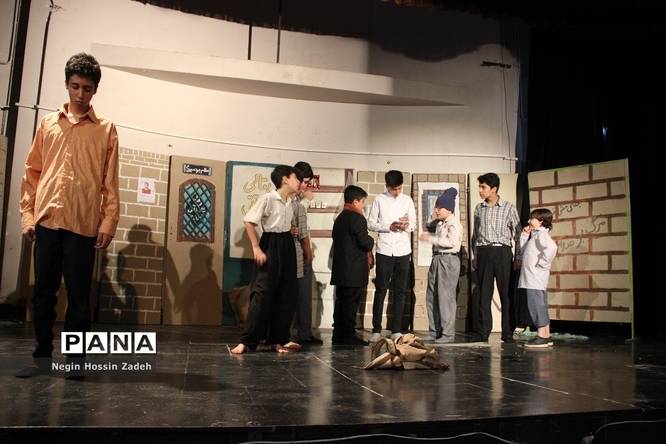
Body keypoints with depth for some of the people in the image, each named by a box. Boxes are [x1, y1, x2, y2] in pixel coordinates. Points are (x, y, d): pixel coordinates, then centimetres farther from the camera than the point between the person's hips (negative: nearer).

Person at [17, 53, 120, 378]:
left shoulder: (106, 129, 6)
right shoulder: (48, 123, 13)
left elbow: (110, 181, 3)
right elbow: (32, 172, 12)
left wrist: (108, 222, -4)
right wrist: (27, 214, 5)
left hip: (83, 224, -2)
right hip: (47, 220, 3)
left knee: (79, 293, 2)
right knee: (43, 291, 7)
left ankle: (75, 356, 11)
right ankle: (42, 355, 17)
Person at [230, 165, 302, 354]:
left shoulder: (290, 202, 11)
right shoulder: (267, 198, -11)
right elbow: (248, 222, -13)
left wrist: (292, 231, 7)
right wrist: (256, 248, -16)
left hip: (287, 247, 8)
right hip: (271, 246, -7)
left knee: (287, 294, 7)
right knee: (263, 293, -8)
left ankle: (277, 339, 17)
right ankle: (246, 341, -1)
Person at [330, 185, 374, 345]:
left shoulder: (339, 219, 15)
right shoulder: (357, 218, -13)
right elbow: (365, 242, -19)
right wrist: (371, 241, 4)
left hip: (340, 270, 9)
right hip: (354, 271, -9)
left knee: (341, 302, 11)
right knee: (351, 304, -4)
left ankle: (338, 335, 16)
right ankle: (348, 336, 0)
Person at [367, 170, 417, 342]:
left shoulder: (408, 200, 9)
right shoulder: (379, 200, 2)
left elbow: (413, 224, 10)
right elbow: (370, 223, 1)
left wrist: (405, 226, -12)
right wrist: (390, 226, -13)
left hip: (403, 251, 2)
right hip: (384, 250, -2)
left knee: (400, 292, 4)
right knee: (381, 290, 1)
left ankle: (396, 330, 11)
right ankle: (376, 329, 8)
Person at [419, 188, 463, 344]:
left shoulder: (454, 223, -9)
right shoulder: (440, 223, 16)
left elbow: (451, 242, -23)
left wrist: (430, 238, -21)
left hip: (448, 260, -9)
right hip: (437, 259, 9)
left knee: (445, 297, -6)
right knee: (431, 297, 10)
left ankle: (448, 333, 1)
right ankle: (434, 331, 18)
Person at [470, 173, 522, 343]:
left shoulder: (509, 208, 2)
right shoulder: (479, 208, 12)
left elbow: (517, 233, 3)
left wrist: (519, 258, -2)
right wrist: (474, 256, 11)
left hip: (502, 252, -3)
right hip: (483, 253, 3)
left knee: (506, 293, -1)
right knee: (483, 294, 3)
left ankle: (508, 333, 6)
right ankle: (482, 332, 9)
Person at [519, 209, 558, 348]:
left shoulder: (541, 234, -11)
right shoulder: (536, 234, 19)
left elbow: (552, 247, -30)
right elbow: (524, 248, 27)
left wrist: (542, 262, -22)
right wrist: (525, 234, 17)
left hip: (535, 278, -11)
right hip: (532, 278, 11)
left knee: (536, 306, -8)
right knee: (540, 307, 13)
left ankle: (541, 337, -6)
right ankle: (546, 336, 19)